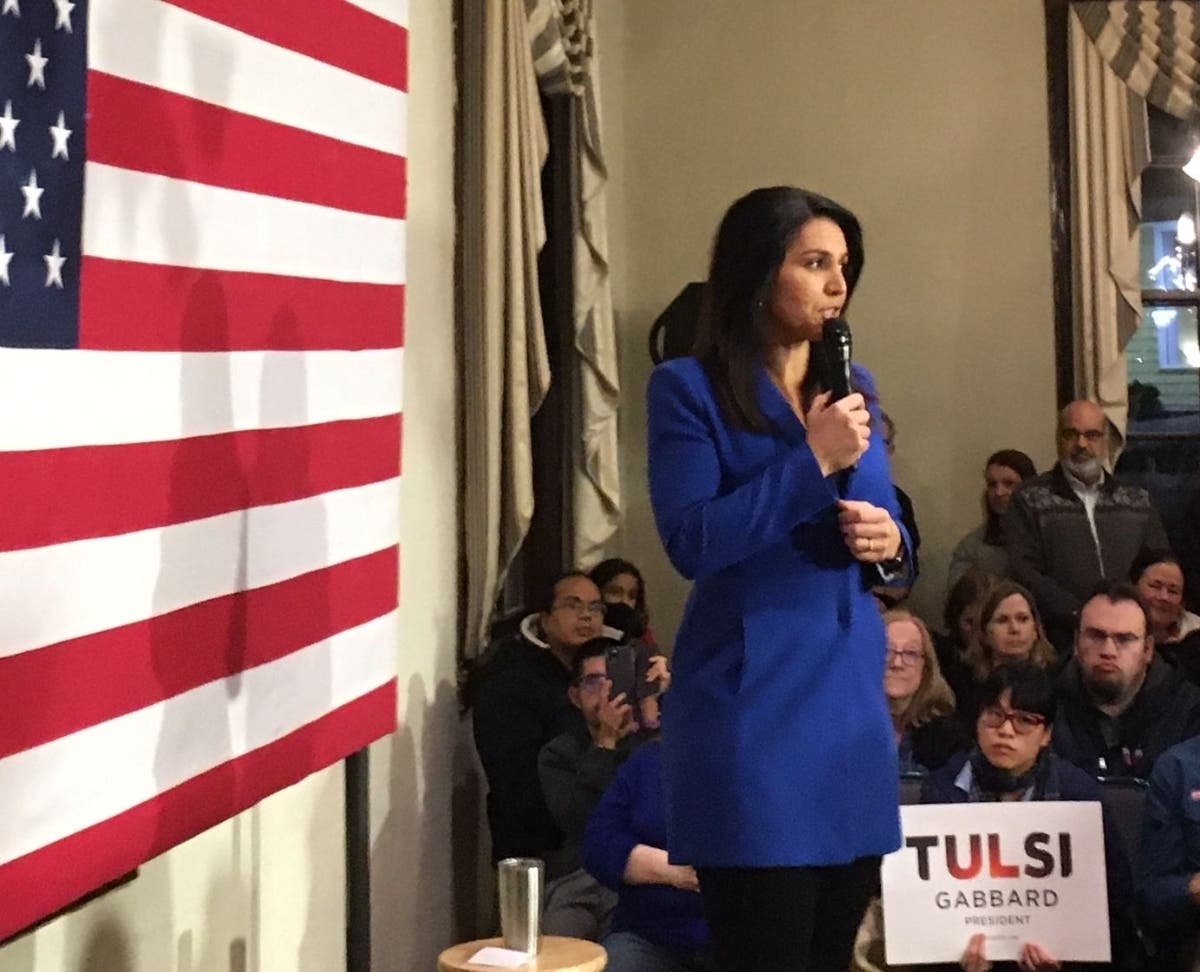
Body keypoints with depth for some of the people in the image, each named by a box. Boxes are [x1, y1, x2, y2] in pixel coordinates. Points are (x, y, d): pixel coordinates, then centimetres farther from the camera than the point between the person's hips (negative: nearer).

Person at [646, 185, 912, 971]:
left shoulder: (855, 388, 13)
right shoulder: (689, 388, -5)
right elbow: (692, 541, -15)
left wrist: (891, 544, -5)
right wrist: (813, 462, -16)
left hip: (852, 698, 6)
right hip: (753, 709, -6)